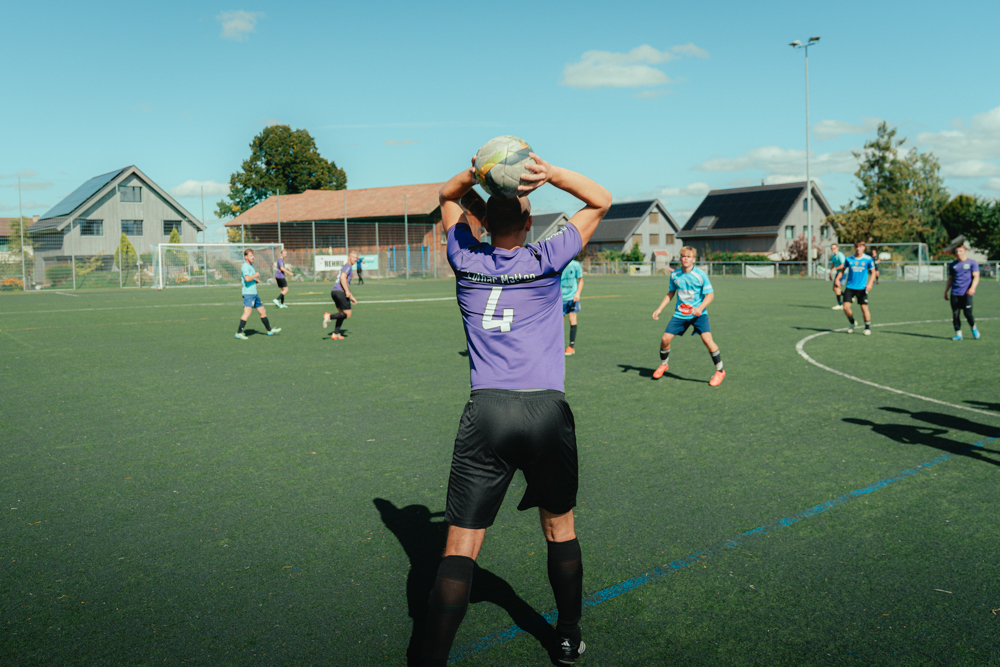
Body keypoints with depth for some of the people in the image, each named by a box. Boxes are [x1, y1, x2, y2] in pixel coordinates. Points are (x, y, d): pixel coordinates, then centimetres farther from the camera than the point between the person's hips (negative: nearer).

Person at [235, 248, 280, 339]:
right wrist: (256, 275, -12)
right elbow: (247, 278, -27)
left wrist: (256, 280, 13)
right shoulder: (245, 266, -12)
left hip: (254, 293, 10)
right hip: (248, 293, -10)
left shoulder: (251, 266, 19)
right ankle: (239, 333, -18)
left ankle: (269, 330, 25)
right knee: (247, 312, -17)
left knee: (263, 311, 15)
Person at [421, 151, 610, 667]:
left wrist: (475, 173, 5)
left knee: (461, 545, 0)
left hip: (485, 413, 0)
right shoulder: (546, 261, 2)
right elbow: (600, 200, 12)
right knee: (560, 527, 19)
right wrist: (549, 173, -2)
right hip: (546, 412, 0)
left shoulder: (466, 261, 7)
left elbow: (447, 196, 25)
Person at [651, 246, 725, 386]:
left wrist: (700, 308, -24)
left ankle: (720, 371, -3)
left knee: (707, 339, -21)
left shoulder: (700, 275, -9)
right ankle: (663, 365, 28)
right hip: (680, 314, 4)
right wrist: (659, 309, 12)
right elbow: (670, 293, 18)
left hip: (698, 313, -4)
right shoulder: (674, 275, 3)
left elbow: (710, 294, -8)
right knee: (665, 339, -3)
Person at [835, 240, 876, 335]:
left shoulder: (868, 259, -2)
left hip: (862, 288, -2)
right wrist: (837, 278, 1)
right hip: (849, 287, 2)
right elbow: (843, 269, 16)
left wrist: (870, 283, -11)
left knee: (864, 307, -6)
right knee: (846, 307, -6)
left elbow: (873, 272, 4)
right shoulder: (849, 259, 3)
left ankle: (867, 327, 10)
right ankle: (852, 323, 20)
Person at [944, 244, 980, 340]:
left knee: (968, 313, -9)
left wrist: (973, 287, -20)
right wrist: (945, 292, 17)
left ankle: (974, 328, 18)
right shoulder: (953, 265, 15)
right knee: (955, 314, -1)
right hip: (955, 294, 4)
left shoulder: (972, 263, 5)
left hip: (966, 293, -4)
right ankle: (958, 334, 6)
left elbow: (976, 277, -3)